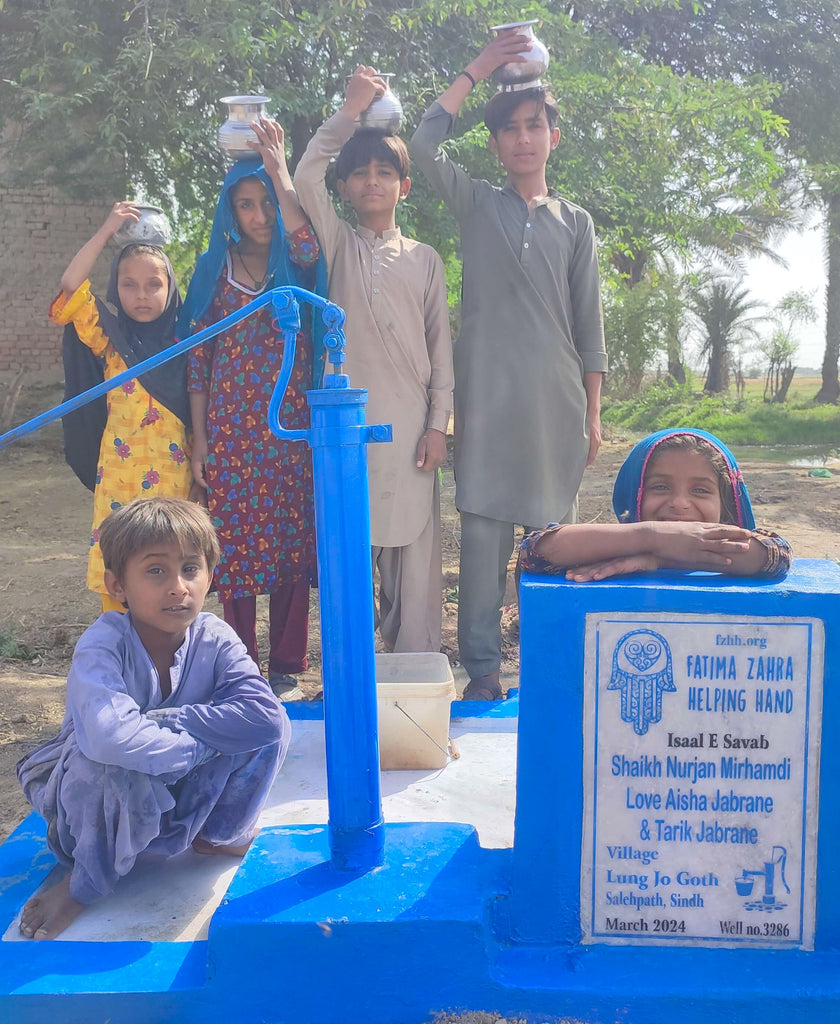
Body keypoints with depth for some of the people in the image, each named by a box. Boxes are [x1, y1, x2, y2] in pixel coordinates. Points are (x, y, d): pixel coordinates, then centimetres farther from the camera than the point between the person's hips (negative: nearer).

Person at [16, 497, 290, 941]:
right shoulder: (102, 645, -27)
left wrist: (167, 720, -32)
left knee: (270, 727, -21)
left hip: (180, 793, 3)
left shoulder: (214, 639, -16)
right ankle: (86, 882, -10)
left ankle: (220, 834, 7)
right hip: (87, 796, -3)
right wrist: (204, 742, -33)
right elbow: (109, 736, -47)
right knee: (116, 761, -39)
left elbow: (265, 714, -31)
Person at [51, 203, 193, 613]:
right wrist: (107, 230, -5)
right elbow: (70, 287, -8)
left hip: (173, 471, 1)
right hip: (120, 468, -1)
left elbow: (198, 402, 10)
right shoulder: (110, 339, 3)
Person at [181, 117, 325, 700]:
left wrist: (278, 167, -16)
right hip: (230, 430, 1)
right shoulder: (214, 270, 10)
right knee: (236, 545, 2)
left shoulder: (295, 266, 7)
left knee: (291, 543, 1)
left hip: (291, 427, -1)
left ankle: (287, 669, 13)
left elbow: (306, 242, -21)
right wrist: (199, 438, 1)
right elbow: (198, 360, 7)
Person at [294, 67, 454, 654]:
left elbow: (441, 345, 10)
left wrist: (438, 423, 2)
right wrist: (350, 111, -4)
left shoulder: (424, 259, 13)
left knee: (413, 550, 0)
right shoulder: (338, 244, 11)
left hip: (409, 423, 1)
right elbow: (306, 180, -7)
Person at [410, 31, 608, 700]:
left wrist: (593, 412, 5)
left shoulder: (576, 222, 15)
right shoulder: (476, 205, 12)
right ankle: (482, 670, 5)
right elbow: (424, 146, -4)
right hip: (487, 397, -1)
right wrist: (477, 71, 0)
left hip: (556, 399, 1)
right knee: (482, 531, -3)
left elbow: (589, 321, 11)